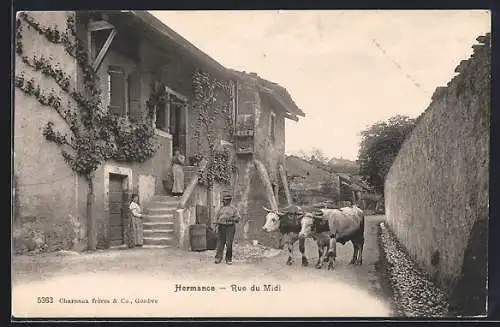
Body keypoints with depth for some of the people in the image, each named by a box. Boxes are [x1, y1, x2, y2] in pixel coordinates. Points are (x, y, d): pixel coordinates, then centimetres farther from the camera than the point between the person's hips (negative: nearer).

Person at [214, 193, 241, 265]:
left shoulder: (233, 209, 6)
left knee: (229, 244, -3)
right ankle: (218, 258, -1)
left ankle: (229, 259, 6)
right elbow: (216, 217, 15)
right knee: (220, 243, -4)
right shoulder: (221, 209, 14)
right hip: (221, 227, 2)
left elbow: (238, 218, 2)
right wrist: (216, 224, -1)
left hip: (230, 227, -2)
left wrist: (231, 219, -16)